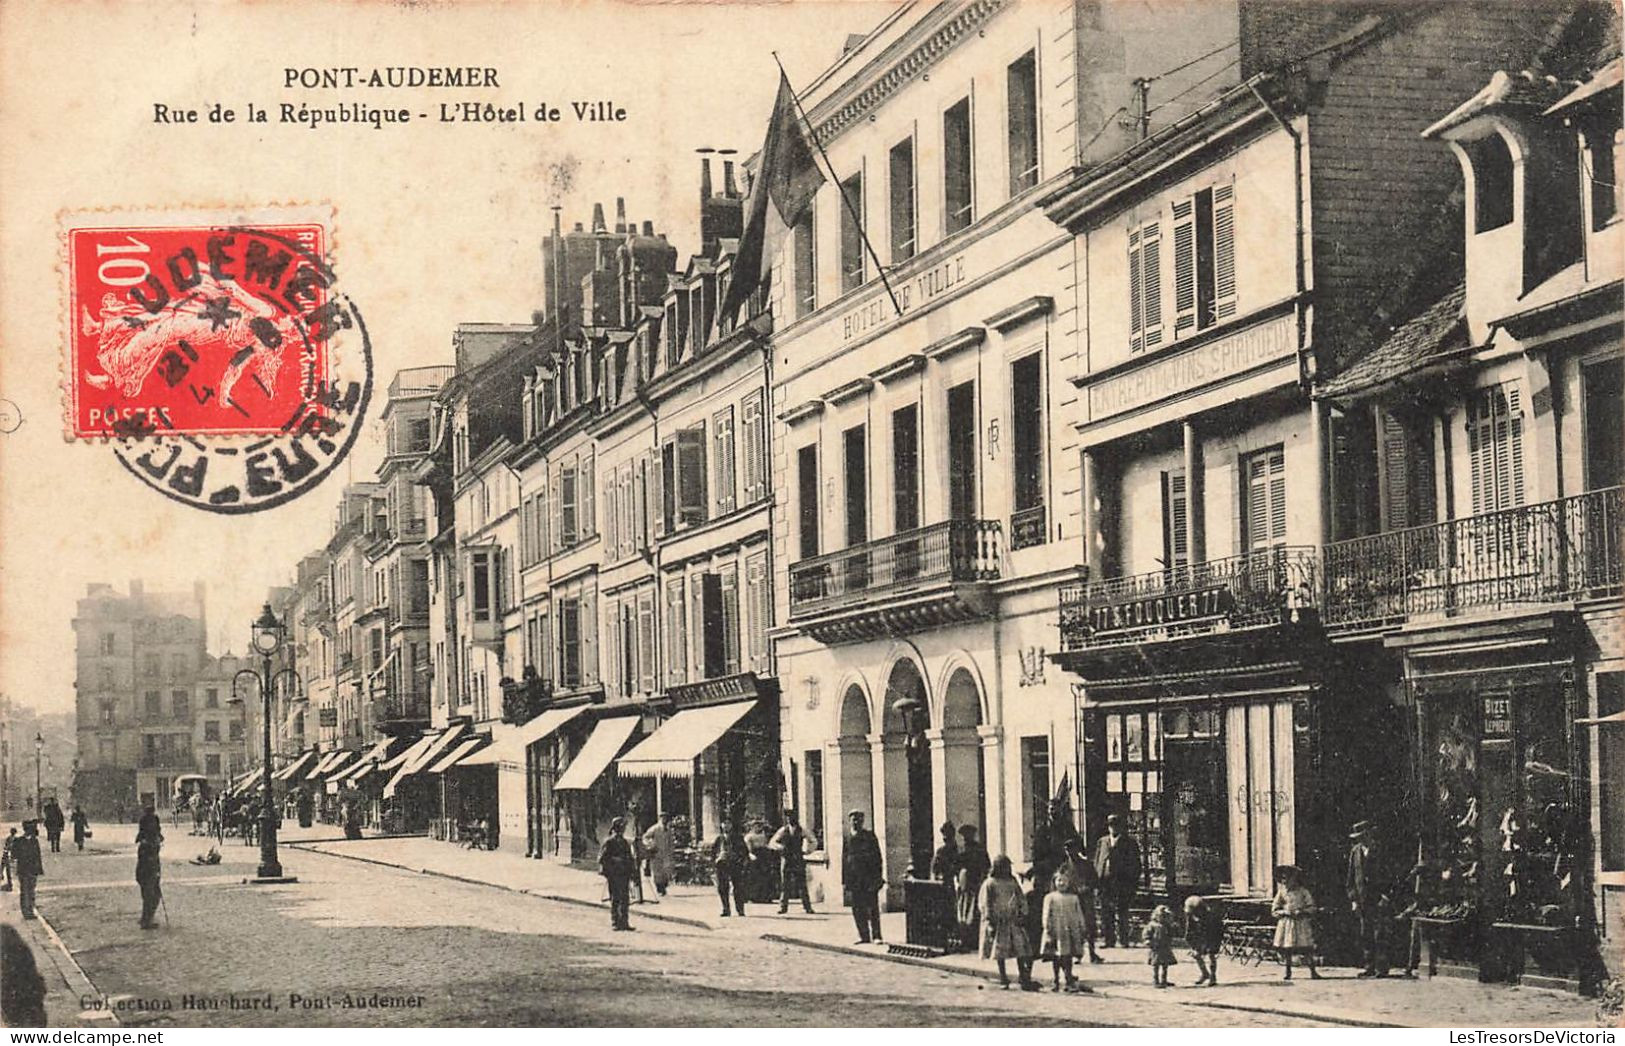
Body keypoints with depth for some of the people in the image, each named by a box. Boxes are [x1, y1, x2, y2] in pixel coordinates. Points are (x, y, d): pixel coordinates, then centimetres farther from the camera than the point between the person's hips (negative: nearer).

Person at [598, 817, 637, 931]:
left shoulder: (625, 843, 16)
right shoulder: (609, 842, -5)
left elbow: (630, 858, 21)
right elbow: (602, 858, -8)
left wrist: (633, 872, 14)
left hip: (625, 874, 7)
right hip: (614, 874, -7)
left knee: (625, 899, 6)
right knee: (615, 899, -4)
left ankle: (624, 922, 11)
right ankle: (614, 923, 1)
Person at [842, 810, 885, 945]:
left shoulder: (869, 836, 4)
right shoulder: (847, 837, 11)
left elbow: (877, 856, 2)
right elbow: (844, 859, 12)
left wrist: (878, 877, -5)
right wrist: (845, 880, 7)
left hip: (869, 876, -3)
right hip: (854, 878, 3)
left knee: (873, 907, -5)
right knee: (857, 908, 3)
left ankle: (877, 936, -2)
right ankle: (864, 936, 10)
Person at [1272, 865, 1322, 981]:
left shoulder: (1303, 891, 1)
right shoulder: (1281, 892, 5)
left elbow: (1311, 907, 2)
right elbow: (1274, 910, 6)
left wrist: (1301, 911, -14)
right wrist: (1284, 912, -12)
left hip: (1301, 922, -1)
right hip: (1286, 923, 1)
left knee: (1306, 947, -5)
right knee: (1287, 948, 1)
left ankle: (1313, 971, 0)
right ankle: (1288, 971, 13)